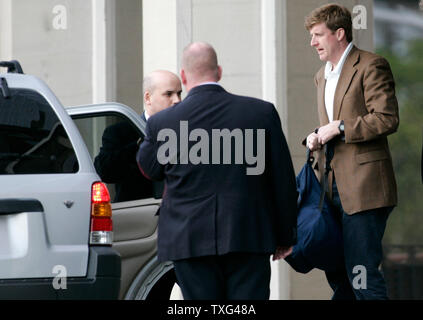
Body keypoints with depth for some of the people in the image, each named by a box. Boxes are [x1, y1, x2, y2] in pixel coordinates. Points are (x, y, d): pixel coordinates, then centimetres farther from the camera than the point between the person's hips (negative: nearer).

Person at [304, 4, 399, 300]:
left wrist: (339, 127, -16)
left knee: (361, 273, -12)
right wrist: (318, 137, 10)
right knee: (337, 275, 12)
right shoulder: (323, 75, 21)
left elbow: (387, 119, -17)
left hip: (363, 186, -9)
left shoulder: (371, 66, -8)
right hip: (334, 186, 9)